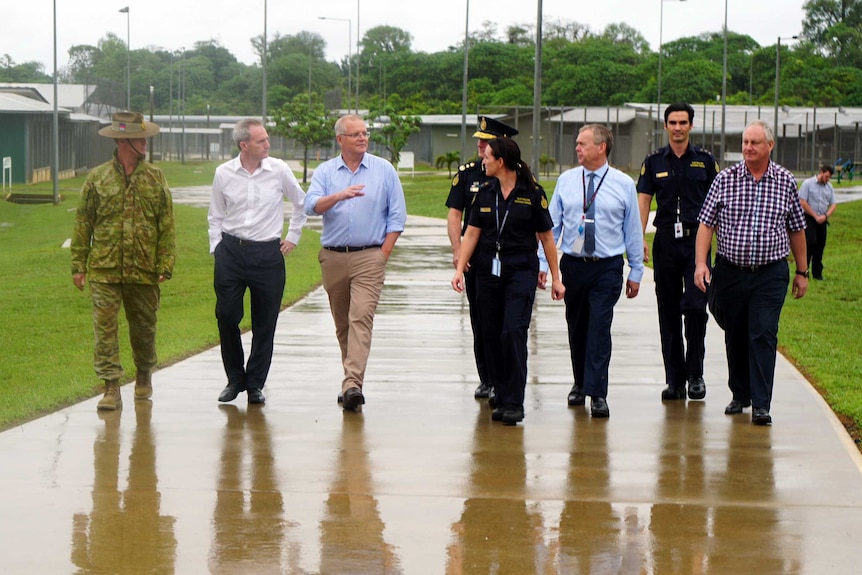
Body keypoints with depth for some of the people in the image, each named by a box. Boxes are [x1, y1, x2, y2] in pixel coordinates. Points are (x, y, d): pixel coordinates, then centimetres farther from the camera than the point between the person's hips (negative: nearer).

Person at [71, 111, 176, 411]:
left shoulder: (156, 177, 4)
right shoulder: (97, 178, 1)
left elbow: (167, 225, 4)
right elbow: (83, 224, 4)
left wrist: (166, 264, -3)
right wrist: (78, 265, 1)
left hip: (143, 271, 1)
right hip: (104, 270, -1)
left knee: (144, 326, 13)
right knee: (105, 327, -6)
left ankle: (144, 374, 35)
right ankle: (111, 388, -3)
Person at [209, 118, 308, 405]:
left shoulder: (279, 170, -1)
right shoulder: (224, 173, 1)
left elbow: (301, 204, 15)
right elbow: (215, 216, 12)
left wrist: (292, 237, 13)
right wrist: (217, 249, 5)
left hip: (268, 253, 0)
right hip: (231, 252, 0)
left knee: (265, 322, 2)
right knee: (226, 316, -2)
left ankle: (255, 384, 13)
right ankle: (235, 379, 16)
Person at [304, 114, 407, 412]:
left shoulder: (384, 170, 5)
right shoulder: (325, 172, 7)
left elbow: (397, 216, 4)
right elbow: (311, 206, -8)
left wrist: (383, 254, -4)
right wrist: (339, 196, -26)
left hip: (369, 256, -3)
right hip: (333, 257, 3)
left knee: (361, 318, -16)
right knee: (342, 323, 10)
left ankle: (352, 384, -24)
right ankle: (352, 377, 22)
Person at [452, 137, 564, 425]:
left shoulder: (532, 193, -3)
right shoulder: (485, 192, 8)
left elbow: (546, 237, 2)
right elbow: (472, 233, 9)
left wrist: (556, 277, 4)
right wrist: (459, 269, -1)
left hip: (521, 271, -4)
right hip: (488, 272, 4)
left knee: (513, 332, -15)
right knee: (491, 335, 3)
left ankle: (515, 403, -10)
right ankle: (502, 399, 13)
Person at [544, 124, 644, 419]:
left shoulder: (624, 184, -1)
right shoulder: (566, 181, 5)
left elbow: (633, 229, 4)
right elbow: (552, 224, 7)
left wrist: (636, 272, 5)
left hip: (607, 268, -3)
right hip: (572, 264, 3)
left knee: (599, 327, -11)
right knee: (576, 327, 12)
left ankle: (597, 394, -10)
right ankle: (580, 383, 29)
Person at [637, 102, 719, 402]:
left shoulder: (705, 160, 6)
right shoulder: (654, 162, 9)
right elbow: (643, 200, 5)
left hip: (697, 240, -2)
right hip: (666, 240, 2)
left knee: (695, 306, -12)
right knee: (668, 311, 4)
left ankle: (695, 374, 2)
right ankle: (674, 379, 10)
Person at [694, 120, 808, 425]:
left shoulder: (786, 182, 2)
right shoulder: (725, 180, 0)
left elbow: (796, 229, 10)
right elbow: (706, 224, 0)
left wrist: (802, 272, 12)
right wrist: (701, 263, -11)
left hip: (770, 274, -1)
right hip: (730, 271, 1)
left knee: (763, 336, -9)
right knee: (735, 337, 11)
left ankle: (761, 405, -9)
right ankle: (740, 395, 27)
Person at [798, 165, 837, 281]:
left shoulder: (829, 187, 10)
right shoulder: (808, 184, -5)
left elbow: (832, 205, 9)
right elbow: (802, 202, -10)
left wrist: (825, 216, -10)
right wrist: (815, 216, -10)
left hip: (822, 220, 5)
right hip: (809, 218, -5)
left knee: (820, 245, 4)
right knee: (810, 243, -13)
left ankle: (817, 273, 13)